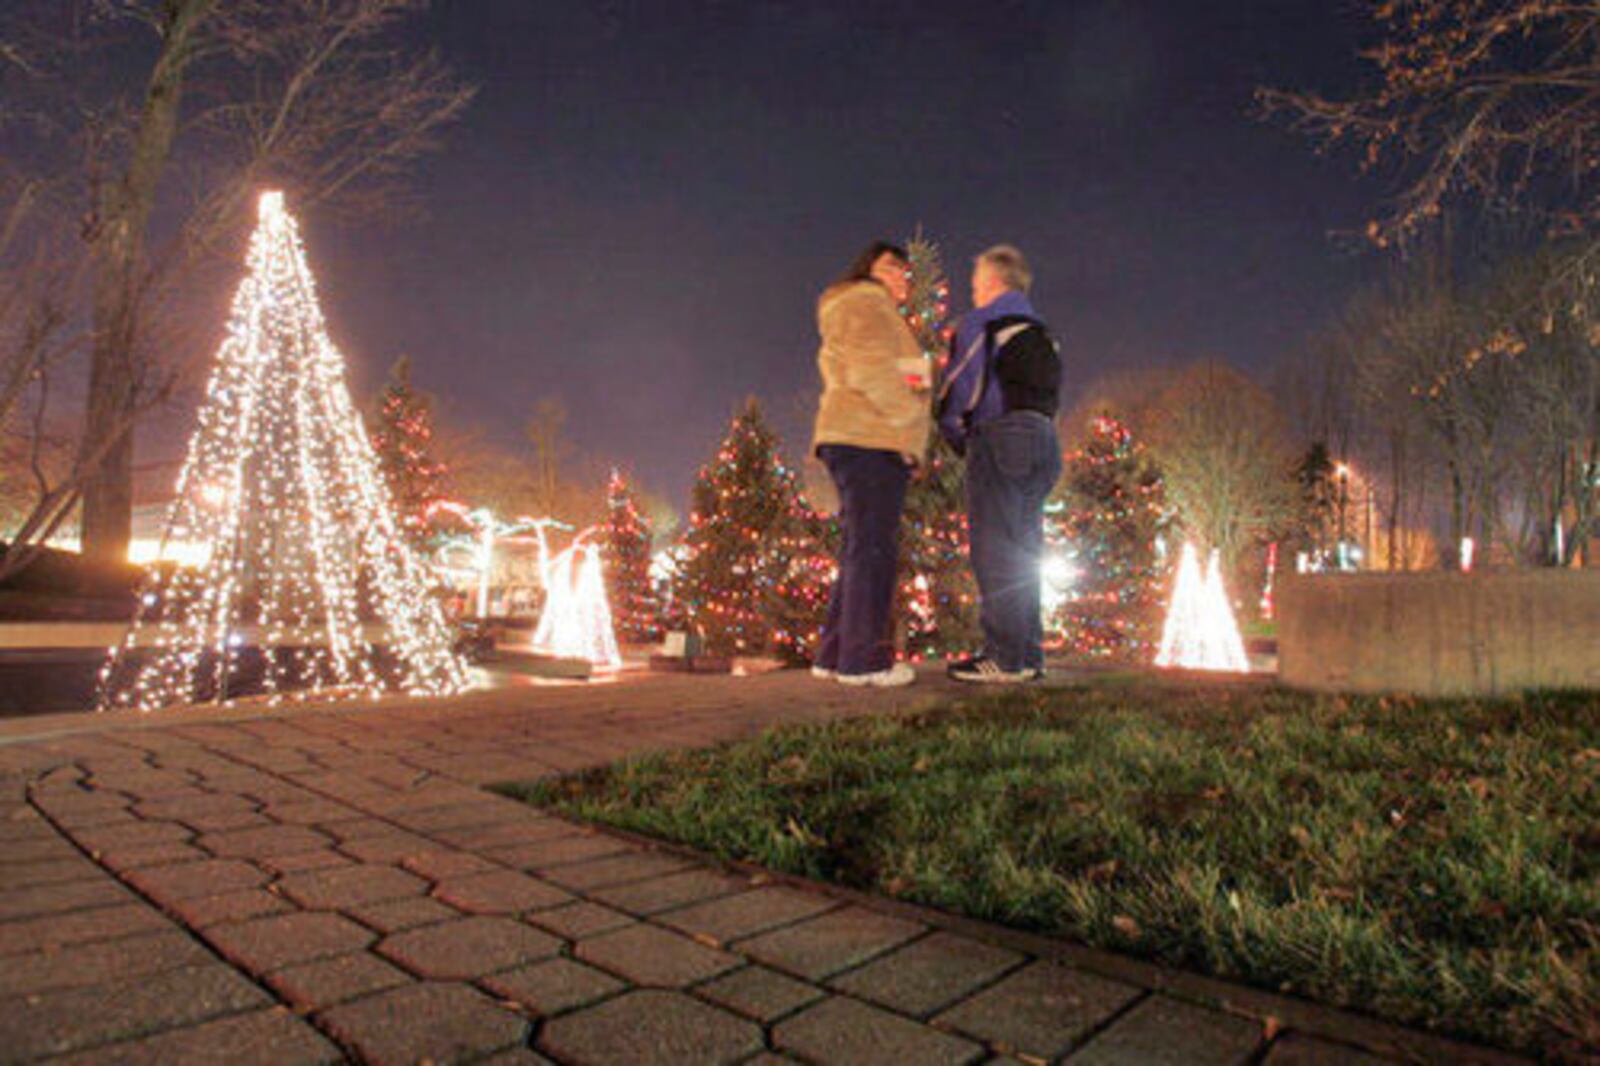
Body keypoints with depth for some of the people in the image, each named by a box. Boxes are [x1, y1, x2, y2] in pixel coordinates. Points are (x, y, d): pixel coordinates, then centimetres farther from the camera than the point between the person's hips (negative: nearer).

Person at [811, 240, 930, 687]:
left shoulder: (880, 315, 32)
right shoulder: (864, 306, 0)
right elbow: (872, 373, -15)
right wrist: (913, 415, -9)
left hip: (866, 444, 11)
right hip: (867, 441, -11)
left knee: (861, 551, 9)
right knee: (872, 549, -13)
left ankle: (834, 655, 10)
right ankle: (863, 659, -14)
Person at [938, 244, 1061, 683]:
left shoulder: (981, 323, 2)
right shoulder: (1040, 334, 26)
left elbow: (961, 386, -7)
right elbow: (1047, 396, 21)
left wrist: (955, 433, 9)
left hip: (999, 435, -8)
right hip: (1041, 438, 8)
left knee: (996, 548, -10)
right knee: (1023, 551, 9)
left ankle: (1006, 657, -14)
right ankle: (1029, 654, 9)